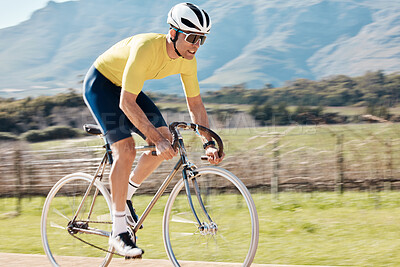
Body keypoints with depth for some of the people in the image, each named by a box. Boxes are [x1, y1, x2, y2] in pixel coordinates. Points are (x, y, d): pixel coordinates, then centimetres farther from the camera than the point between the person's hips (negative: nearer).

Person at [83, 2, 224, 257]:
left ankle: (125, 194, 13)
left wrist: (210, 143, -15)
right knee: (126, 149, -21)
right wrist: (156, 139, -41)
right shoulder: (146, 48, -36)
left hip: (127, 87, 7)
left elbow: (195, 104, -4)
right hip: (100, 85, -7)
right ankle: (119, 232, -13)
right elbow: (127, 103, -37)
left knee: (166, 140, -8)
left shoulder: (188, 60, -14)